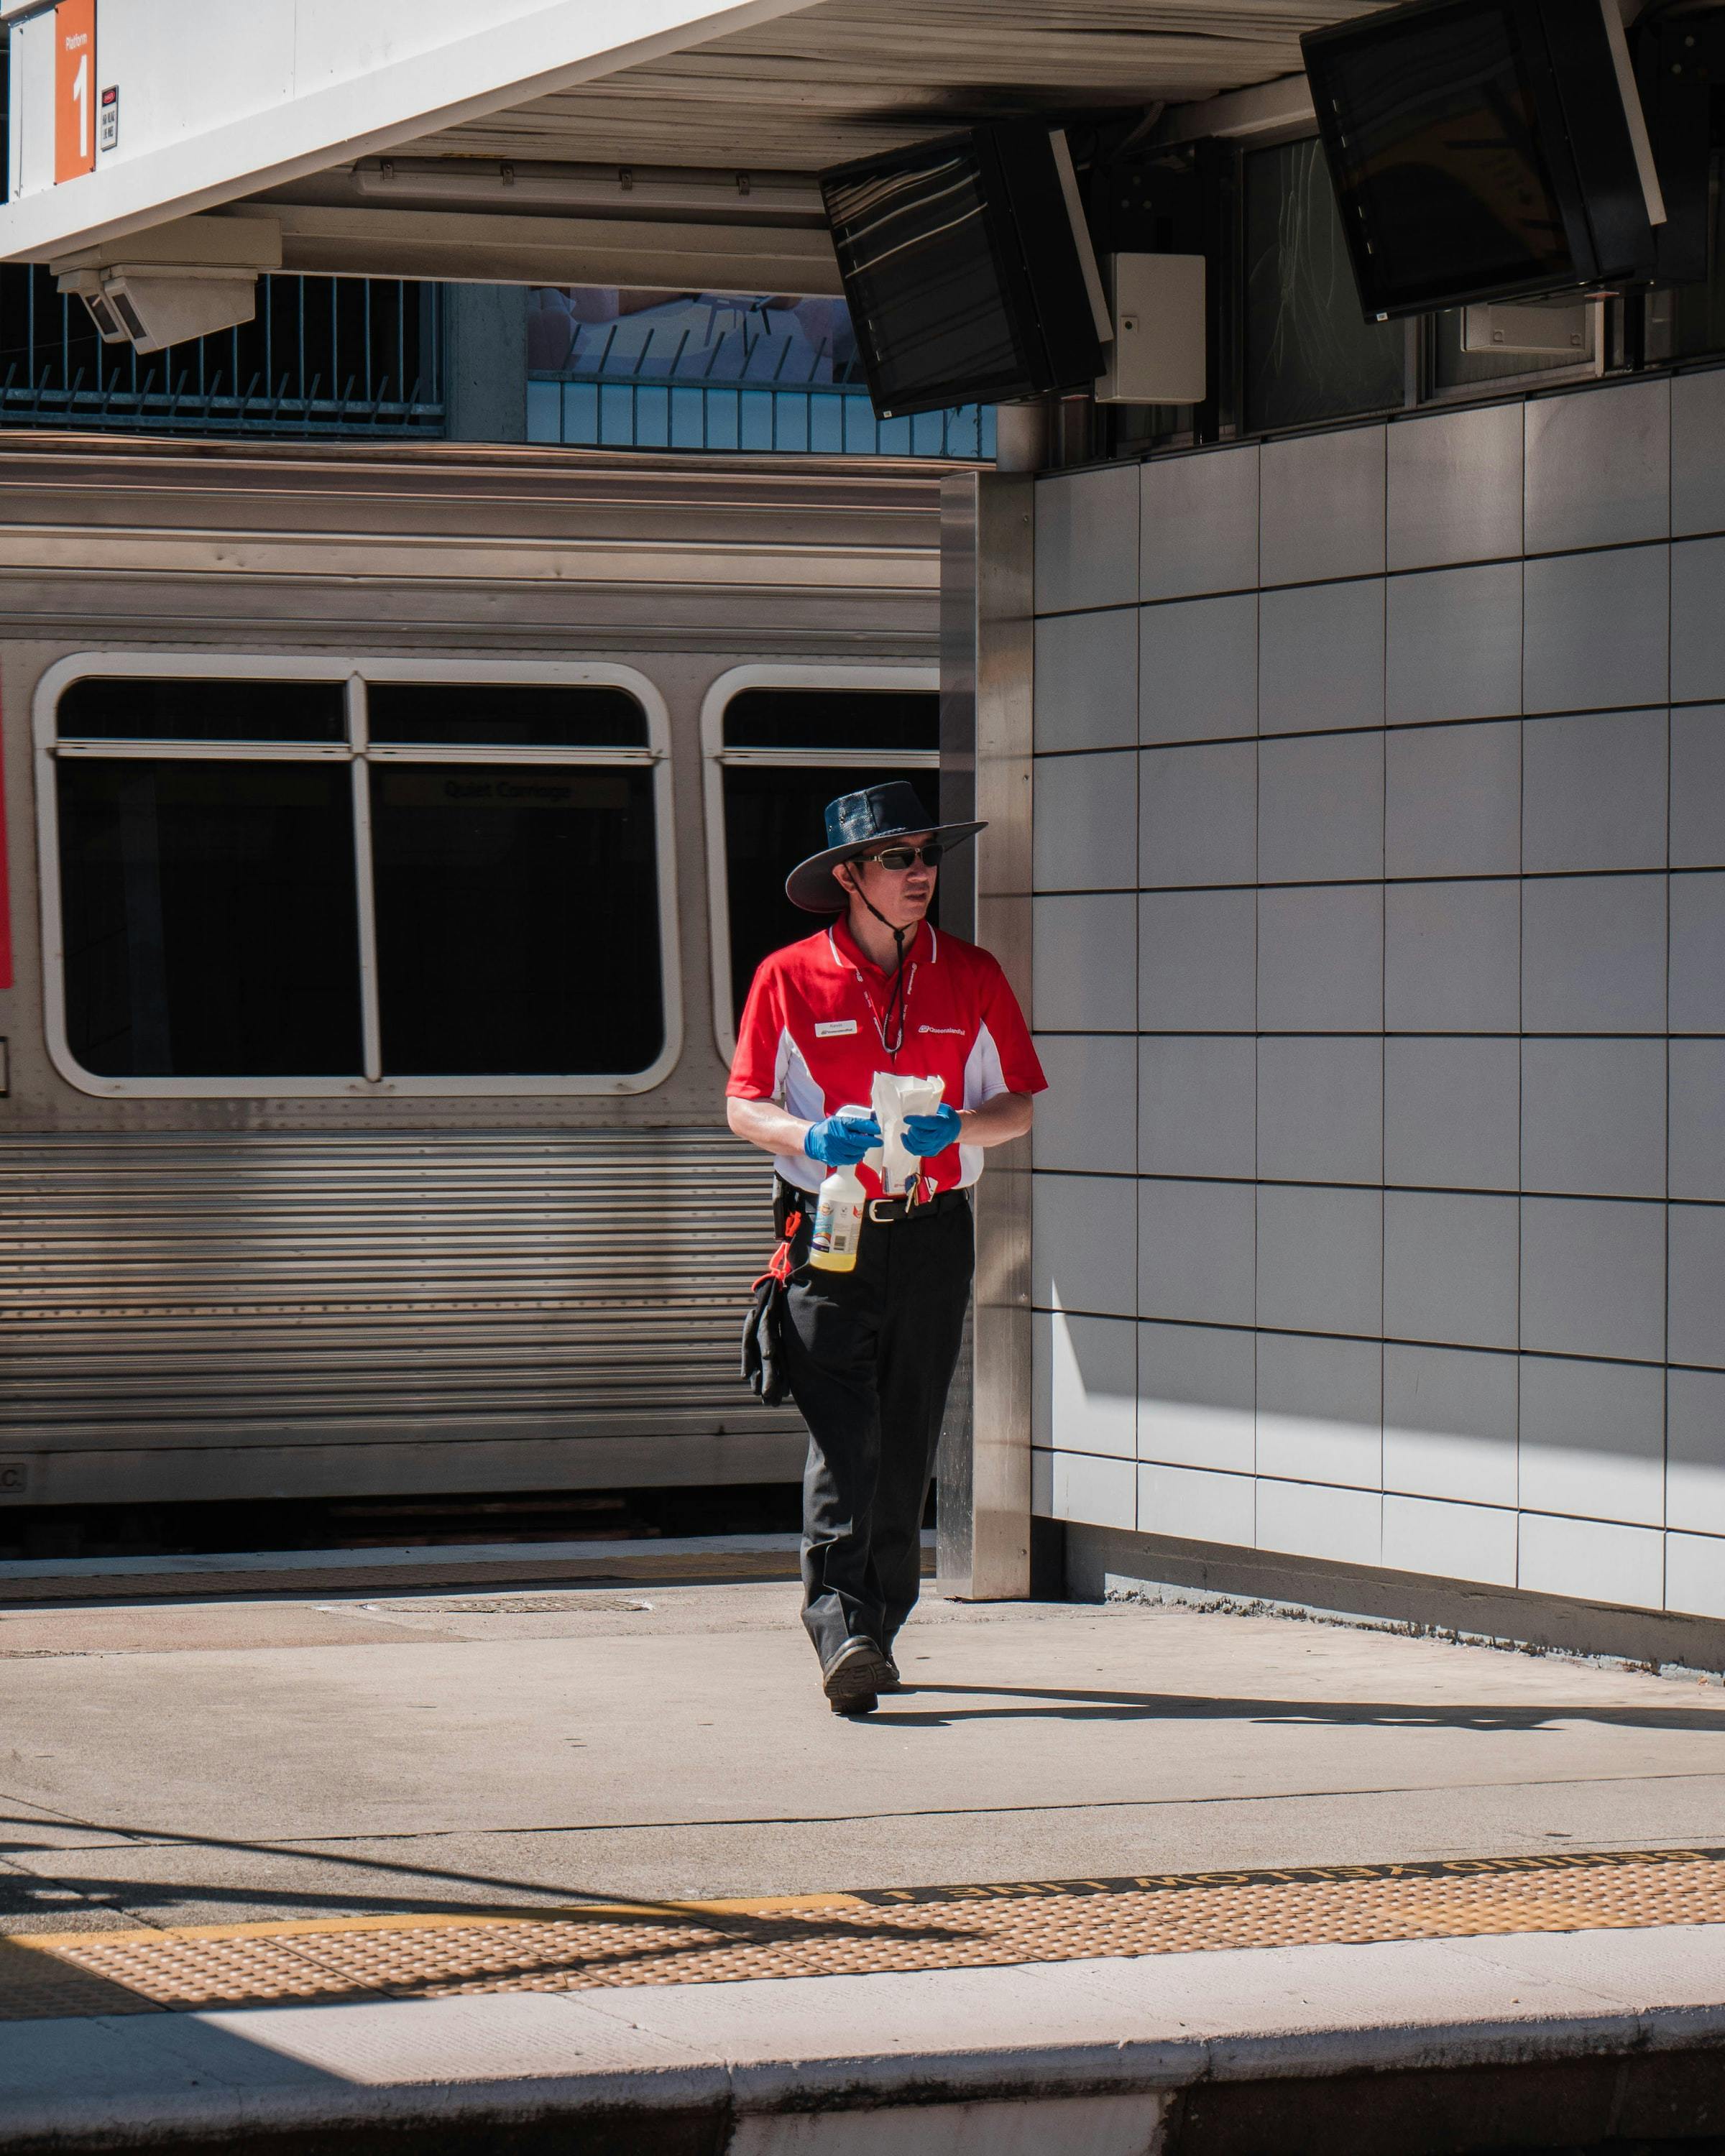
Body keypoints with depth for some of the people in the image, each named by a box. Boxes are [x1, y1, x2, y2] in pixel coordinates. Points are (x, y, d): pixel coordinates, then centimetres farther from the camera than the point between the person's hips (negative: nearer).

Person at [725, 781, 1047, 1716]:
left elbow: (1018, 1106, 10)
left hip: (933, 1232, 3)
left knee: (907, 1446, 7)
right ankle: (840, 1633, -21)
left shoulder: (972, 977, 8)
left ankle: (879, 1631, 18)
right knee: (842, 1437, -14)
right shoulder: (788, 979, 1)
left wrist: (952, 1128, -11)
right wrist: (812, 1135, -17)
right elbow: (744, 1107, 3)